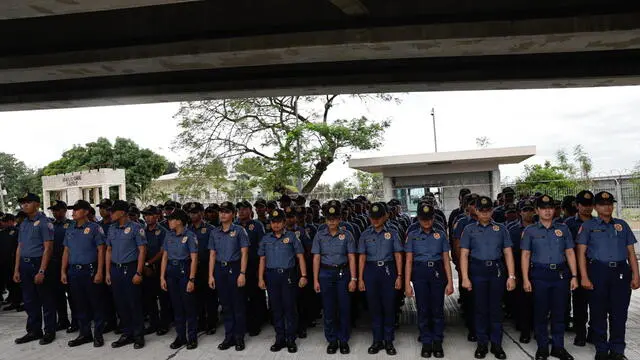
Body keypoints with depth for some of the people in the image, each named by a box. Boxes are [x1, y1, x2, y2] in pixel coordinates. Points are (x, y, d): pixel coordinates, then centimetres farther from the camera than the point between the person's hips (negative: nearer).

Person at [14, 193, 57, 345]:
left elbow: (48, 248, -14)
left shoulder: (44, 222, -10)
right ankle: (33, 331, 26)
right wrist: (17, 269, 9)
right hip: (24, 265, 7)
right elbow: (20, 247, 15)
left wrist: (41, 271, -19)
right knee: (29, 300, 14)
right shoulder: (23, 224, 13)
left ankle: (49, 332, 14)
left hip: (39, 263, -7)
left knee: (46, 300, 3)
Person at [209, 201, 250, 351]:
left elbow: (244, 253, -6)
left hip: (234, 268, -4)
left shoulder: (239, 230, -3)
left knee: (238, 305, 1)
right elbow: (212, 255, 11)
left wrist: (242, 273, -13)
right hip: (220, 270, 4)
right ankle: (229, 336, 21)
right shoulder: (215, 233, 9)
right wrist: (211, 275, 5)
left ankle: (239, 337, 13)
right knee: (226, 305, 11)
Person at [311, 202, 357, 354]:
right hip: (325, 273, 1)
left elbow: (351, 258, -1)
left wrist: (353, 278, -7)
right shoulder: (319, 236, 3)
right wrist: (315, 280, -2)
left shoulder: (347, 235, 1)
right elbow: (316, 258, 2)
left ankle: (344, 341, 17)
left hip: (343, 273, -1)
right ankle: (332, 341, 20)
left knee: (344, 308, 3)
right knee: (329, 309, 6)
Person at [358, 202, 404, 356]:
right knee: (374, 307, 7)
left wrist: (399, 276, -4)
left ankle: (389, 341, 15)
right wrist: (360, 278, 2)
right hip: (371, 271, 1)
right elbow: (362, 258, 6)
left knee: (389, 306, 2)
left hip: (388, 270, -1)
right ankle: (377, 340, 19)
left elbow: (398, 256, 3)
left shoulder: (392, 233, 3)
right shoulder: (365, 235, 6)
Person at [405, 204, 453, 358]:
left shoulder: (441, 235, 6)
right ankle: (426, 342, 19)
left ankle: (437, 342, 17)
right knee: (423, 309, 6)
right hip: (419, 274, 0)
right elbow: (409, 261, 2)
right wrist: (407, 283, -3)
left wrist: (450, 282, -1)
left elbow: (446, 259, 5)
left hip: (437, 273, 0)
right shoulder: (412, 235, 5)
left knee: (438, 308, 2)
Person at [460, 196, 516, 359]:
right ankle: (482, 344, 18)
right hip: (477, 272, 0)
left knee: (496, 308, 5)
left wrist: (511, 276, -3)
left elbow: (508, 253, 5)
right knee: (480, 309, 7)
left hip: (497, 271, 1)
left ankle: (496, 344, 17)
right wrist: (465, 278, -7)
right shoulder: (469, 229, 5)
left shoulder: (501, 229, 8)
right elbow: (464, 255, 1)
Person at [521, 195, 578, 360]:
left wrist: (574, 276, 0)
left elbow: (570, 253, 8)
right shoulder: (530, 231, 2)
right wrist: (525, 279, -5)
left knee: (559, 312, 9)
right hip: (539, 275, -2)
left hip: (561, 274, 2)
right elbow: (525, 255, 1)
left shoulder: (563, 228, 8)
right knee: (541, 312, 6)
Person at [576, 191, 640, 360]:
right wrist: (584, 277, -8)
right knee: (598, 313, 5)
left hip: (621, 272, 2)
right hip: (597, 271, -2)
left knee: (619, 313, 5)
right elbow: (581, 252, 0)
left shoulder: (622, 225, 13)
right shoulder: (588, 226, 5)